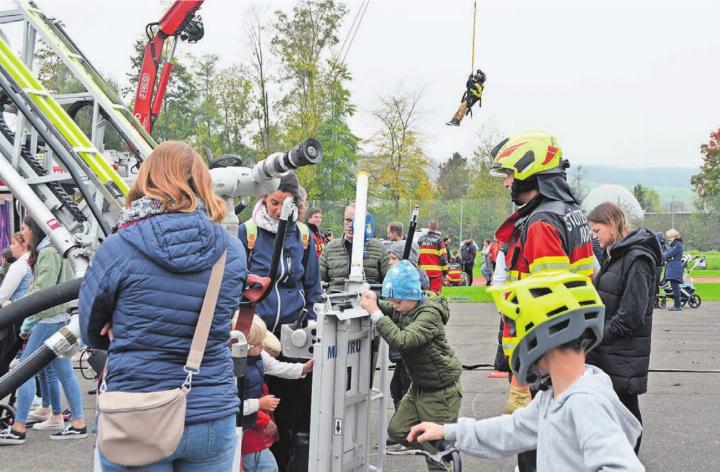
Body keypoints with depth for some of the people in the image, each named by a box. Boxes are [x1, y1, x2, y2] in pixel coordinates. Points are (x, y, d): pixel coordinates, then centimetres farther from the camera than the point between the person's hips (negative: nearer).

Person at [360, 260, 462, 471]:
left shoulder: (430, 314, -25)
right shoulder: (402, 309, 0)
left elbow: (402, 341, -36)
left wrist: (375, 312, -35)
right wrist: (372, 302, -13)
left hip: (441, 392, -8)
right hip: (418, 386, 9)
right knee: (396, 431, 11)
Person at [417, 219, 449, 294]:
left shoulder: (421, 239, 8)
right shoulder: (438, 240, -6)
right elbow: (443, 257, -8)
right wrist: (445, 272, 0)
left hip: (423, 271, 4)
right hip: (436, 271, -4)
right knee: (435, 294, -6)